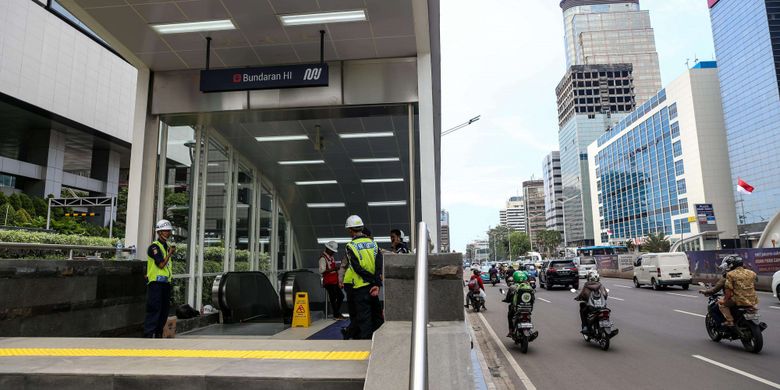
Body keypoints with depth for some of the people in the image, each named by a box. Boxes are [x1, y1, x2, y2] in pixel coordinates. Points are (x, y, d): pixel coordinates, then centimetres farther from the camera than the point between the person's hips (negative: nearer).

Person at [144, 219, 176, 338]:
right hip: (156, 283, -8)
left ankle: (158, 334, 23)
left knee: (165, 309, 12)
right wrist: (170, 253, -12)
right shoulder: (154, 247, -10)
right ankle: (148, 334, -4)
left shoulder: (167, 246, 17)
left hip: (166, 283, 8)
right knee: (154, 309, -9)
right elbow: (161, 264, -18)